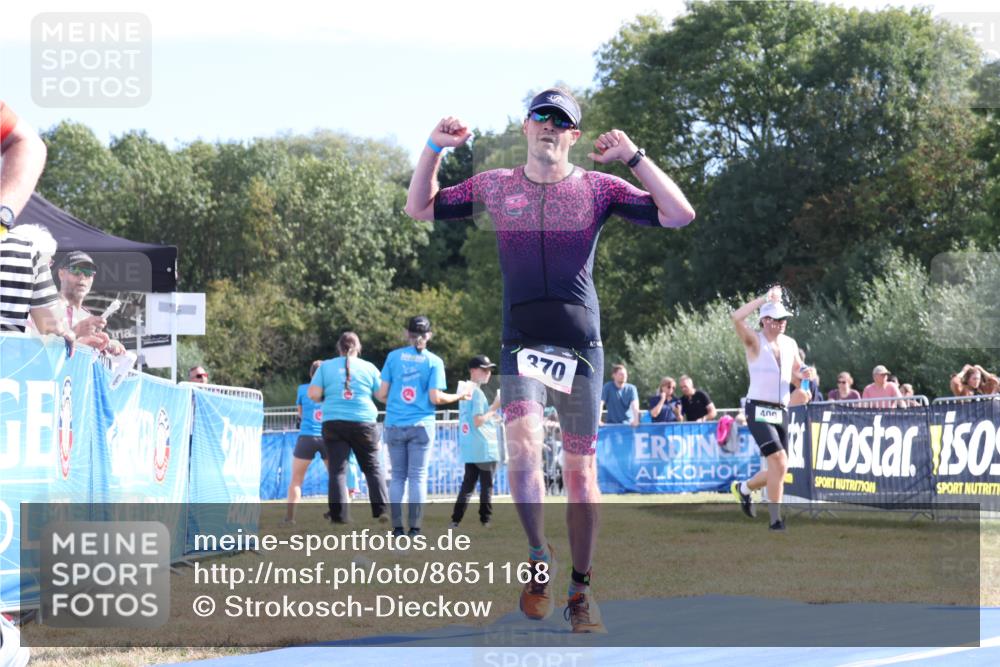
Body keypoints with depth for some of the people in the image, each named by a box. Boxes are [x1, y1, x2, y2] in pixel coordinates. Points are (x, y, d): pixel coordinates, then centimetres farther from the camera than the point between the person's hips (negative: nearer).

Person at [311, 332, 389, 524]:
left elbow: (313, 394, -1)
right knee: (372, 467, 12)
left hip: (333, 423, 0)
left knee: (337, 470, 1)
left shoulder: (326, 366, 5)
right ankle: (381, 510, 4)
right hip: (364, 422, 0)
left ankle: (339, 516, -5)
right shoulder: (369, 367, 4)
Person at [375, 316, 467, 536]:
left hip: (395, 425, 1)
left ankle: (397, 527, 3)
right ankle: (415, 528, -2)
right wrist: (458, 396, 8)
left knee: (397, 476, 8)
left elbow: (382, 394, 0)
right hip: (421, 425, -1)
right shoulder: (434, 361, -2)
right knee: (418, 477, 2)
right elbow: (435, 398, -7)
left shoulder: (394, 356, 3)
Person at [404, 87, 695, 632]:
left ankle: (580, 588, 13)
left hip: (581, 342, 0)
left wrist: (634, 157, -11)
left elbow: (679, 215, -3)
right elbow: (420, 208, 16)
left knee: (580, 469, 2)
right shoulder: (493, 186, 11)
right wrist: (435, 148, 3)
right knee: (523, 446, -23)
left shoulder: (597, 188, 4)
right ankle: (538, 556, -3)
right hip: (521, 338, 0)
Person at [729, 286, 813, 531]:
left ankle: (743, 488, 39)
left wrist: (804, 374, -1)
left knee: (778, 470, 9)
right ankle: (775, 519, -15)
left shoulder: (790, 344, 12)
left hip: (781, 412, 7)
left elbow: (797, 371, 24)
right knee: (779, 461, -21)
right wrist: (765, 299, -18)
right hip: (758, 411, -7)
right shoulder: (754, 341, -6)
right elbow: (737, 317, -23)